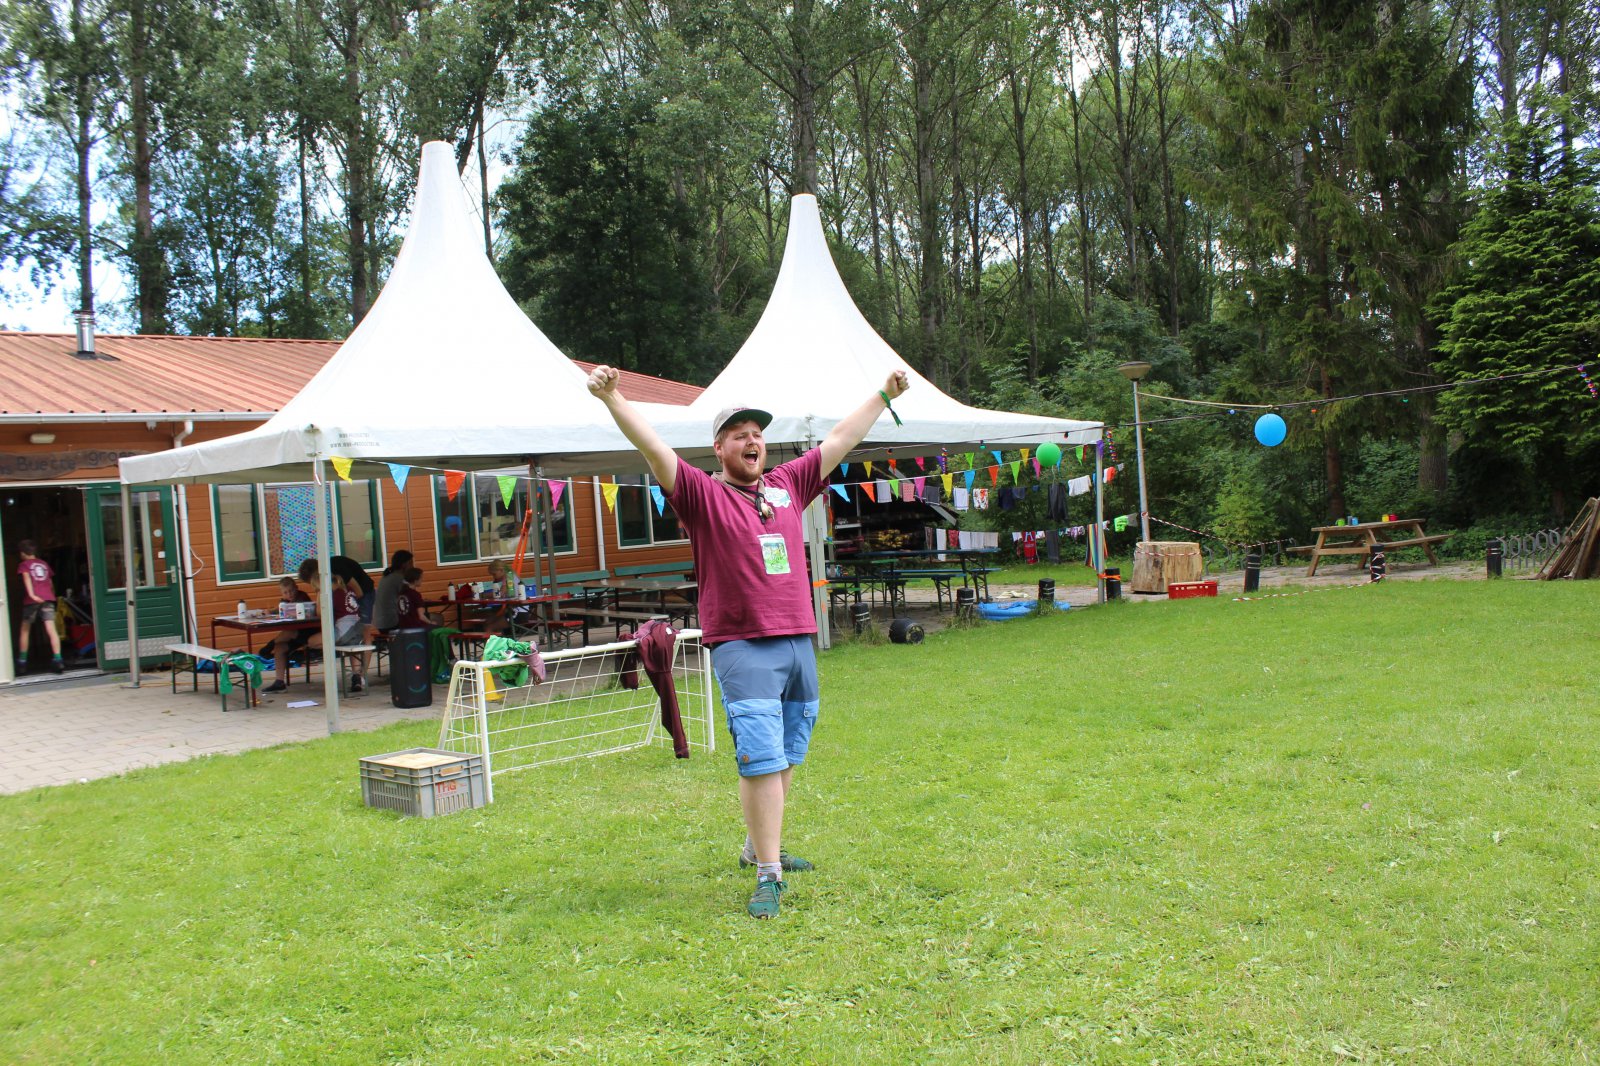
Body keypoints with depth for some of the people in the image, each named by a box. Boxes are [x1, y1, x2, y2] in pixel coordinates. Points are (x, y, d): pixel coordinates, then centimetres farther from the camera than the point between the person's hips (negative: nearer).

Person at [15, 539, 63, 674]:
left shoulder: (23, 564, 9)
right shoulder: (44, 564, 21)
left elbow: (26, 578, -9)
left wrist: (31, 594, -22)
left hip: (32, 600, -2)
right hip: (48, 598, 3)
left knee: (25, 630, 12)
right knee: (51, 630, -7)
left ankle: (22, 662, 14)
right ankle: (57, 660, -20)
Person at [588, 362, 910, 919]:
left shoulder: (787, 485, 13)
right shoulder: (703, 495, -1)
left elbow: (840, 440, 21)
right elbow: (653, 447, -13)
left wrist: (883, 396, 27)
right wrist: (612, 398, -25)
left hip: (798, 642, 6)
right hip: (742, 647, -6)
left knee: (785, 760, 14)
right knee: (761, 761, -10)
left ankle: (759, 846, 32)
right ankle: (768, 875, -2)